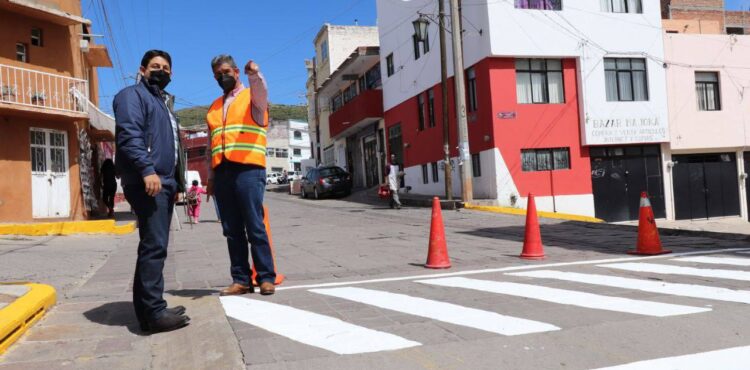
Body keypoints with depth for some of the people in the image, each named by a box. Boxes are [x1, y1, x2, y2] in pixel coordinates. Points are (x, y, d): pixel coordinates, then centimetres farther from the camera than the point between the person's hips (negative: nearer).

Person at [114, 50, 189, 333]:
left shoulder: (162, 103, 29)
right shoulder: (133, 94, 0)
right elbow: (129, 135, -17)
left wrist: (177, 182, 24)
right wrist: (147, 169, -28)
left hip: (164, 182, 10)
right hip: (147, 181, -10)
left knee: (153, 246, 9)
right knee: (154, 246, -15)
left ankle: (148, 310, 15)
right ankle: (154, 312, -15)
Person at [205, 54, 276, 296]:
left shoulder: (252, 97, 8)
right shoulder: (214, 107, 23)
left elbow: (262, 94, -19)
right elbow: (212, 145, 23)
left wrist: (255, 75, -40)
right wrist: (210, 177, 18)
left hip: (248, 170, -5)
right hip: (222, 172, 6)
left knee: (255, 226, -6)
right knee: (231, 230, 5)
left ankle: (266, 277, 0)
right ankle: (241, 280, 10)